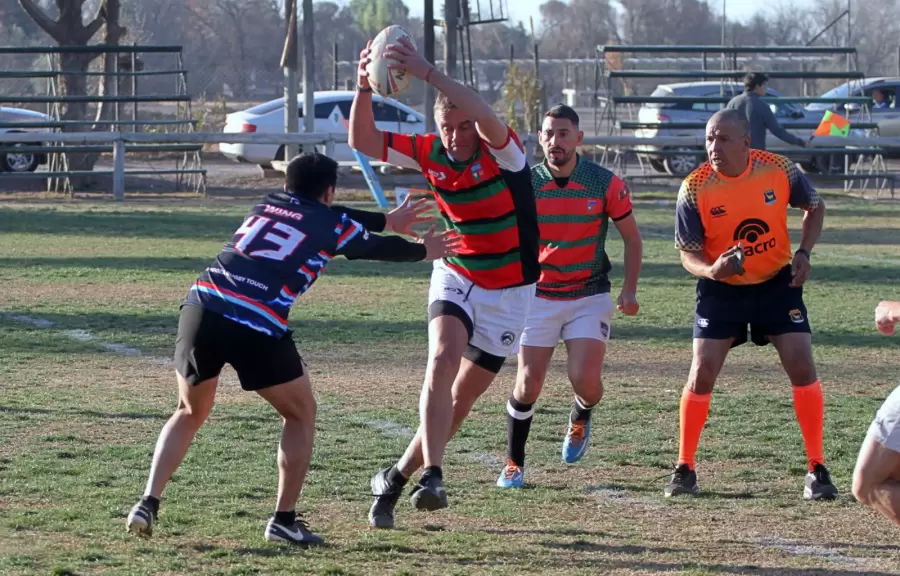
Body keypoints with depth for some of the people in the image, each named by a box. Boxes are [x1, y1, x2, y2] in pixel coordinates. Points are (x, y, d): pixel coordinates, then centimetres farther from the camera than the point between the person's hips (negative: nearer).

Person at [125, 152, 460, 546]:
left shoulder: (268, 204, 27)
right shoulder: (333, 225, 13)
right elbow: (378, 248, 31)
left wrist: (387, 220, 57)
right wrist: (424, 250, 51)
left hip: (201, 308, 5)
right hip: (258, 327, -5)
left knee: (190, 413, 25)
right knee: (301, 415, 18)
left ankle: (148, 505, 9)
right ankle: (284, 520, 15)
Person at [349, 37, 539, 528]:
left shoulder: (501, 151, -21)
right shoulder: (429, 152, -9)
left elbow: (485, 116, -44)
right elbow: (363, 141, -7)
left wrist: (427, 73, -52)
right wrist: (365, 87, -26)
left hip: (508, 291, -2)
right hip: (456, 277, 2)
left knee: (461, 400, 3)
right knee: (443, 360, -27)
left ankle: (397, 477, 20)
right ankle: (432, 476, -32)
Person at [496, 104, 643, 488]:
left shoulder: (605, 184, -6)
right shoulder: (525, 184, -5)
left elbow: (632, 237, 5)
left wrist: (629, 290, -4)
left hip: (589, 297, -1)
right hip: (539, 296, 1)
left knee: (585, 380, -15)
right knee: (528, 385, -6)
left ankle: (581, 418, 22)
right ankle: (514, 463, 13)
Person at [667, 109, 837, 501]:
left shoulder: (779, 170, -15)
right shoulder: (694, 189, -18)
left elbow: (815, 208, 4)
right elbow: (688, 253, -10)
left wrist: (803, 253, -11)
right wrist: (710, 270, -33)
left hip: (778, 282, 1)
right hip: (721, 290, -1)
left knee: (802, 367, -8)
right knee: (702, 373, -8)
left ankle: (817, 470, 3)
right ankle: (684, 469, 8)